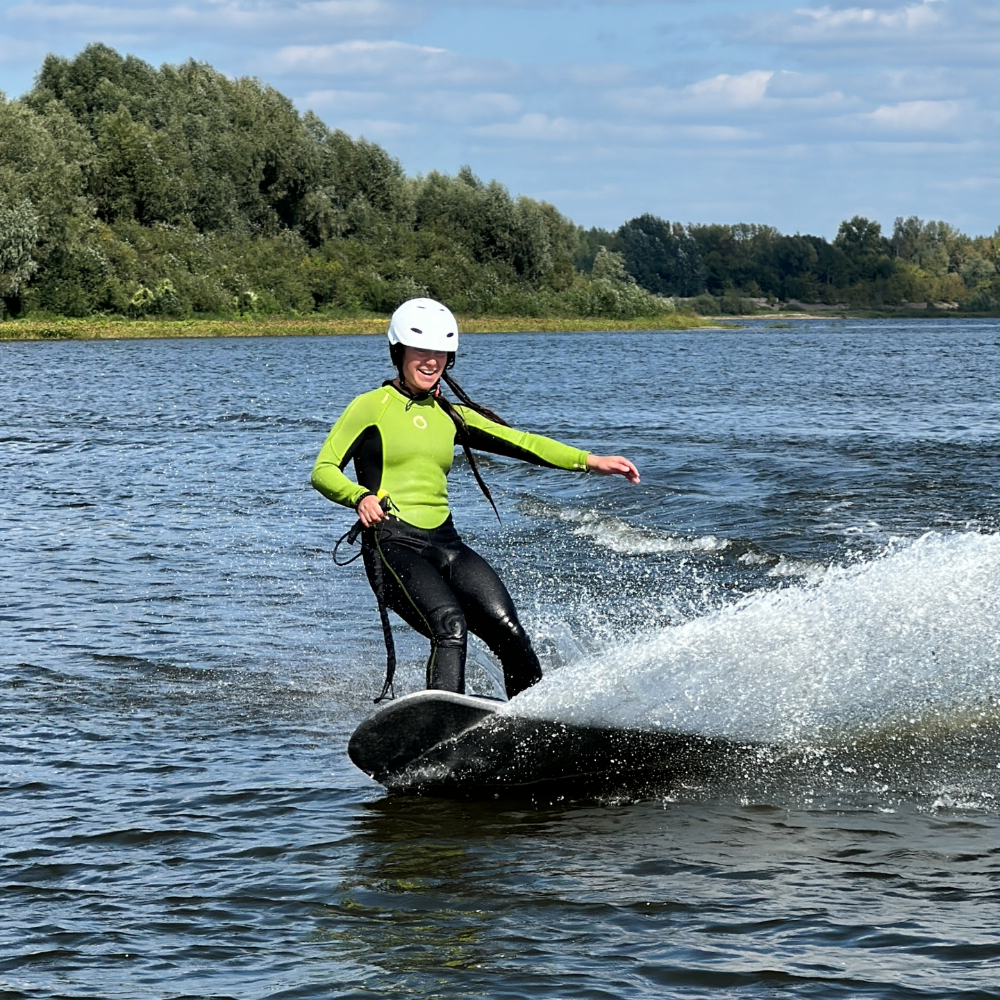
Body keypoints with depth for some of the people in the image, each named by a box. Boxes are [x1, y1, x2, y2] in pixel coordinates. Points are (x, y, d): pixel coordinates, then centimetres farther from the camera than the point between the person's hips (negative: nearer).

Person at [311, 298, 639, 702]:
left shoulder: (451, 416, 20)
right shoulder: (372, 406, 5)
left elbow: (518, 442, 11)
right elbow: (323, 471, -1)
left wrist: (589, 461, -1)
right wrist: (360, 497, -23)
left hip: (446, 544, 5)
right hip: (392, 543, -5)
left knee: (507, 629, -15)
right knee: (449, 624, -30)